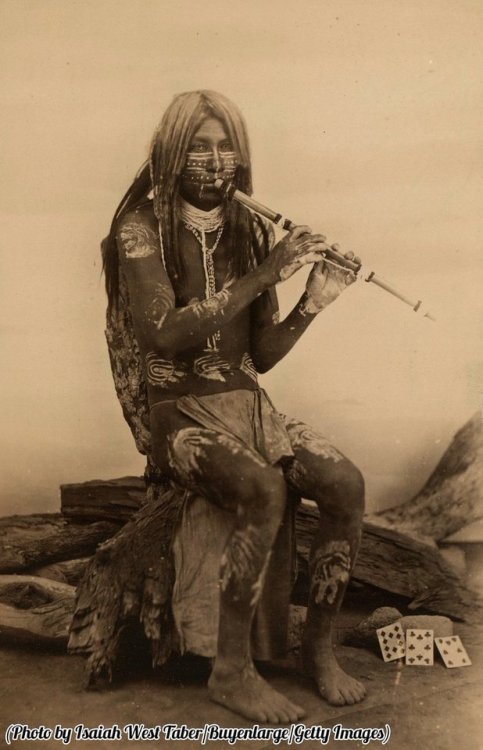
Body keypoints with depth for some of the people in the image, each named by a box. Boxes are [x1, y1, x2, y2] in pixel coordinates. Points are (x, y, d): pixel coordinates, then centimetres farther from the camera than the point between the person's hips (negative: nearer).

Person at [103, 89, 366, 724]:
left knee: (347, 483, -18)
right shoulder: (141, 229, -5)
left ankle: (320, 646, 1)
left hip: (250, 405, 5)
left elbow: (262, 356, 8)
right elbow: (163, 335, -23)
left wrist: (314, 300, -8)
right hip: (180, 413, -5)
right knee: (266, 490, -32)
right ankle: (232, 670, -13)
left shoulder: (250, 232, 9)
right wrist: (263, 277, -23)